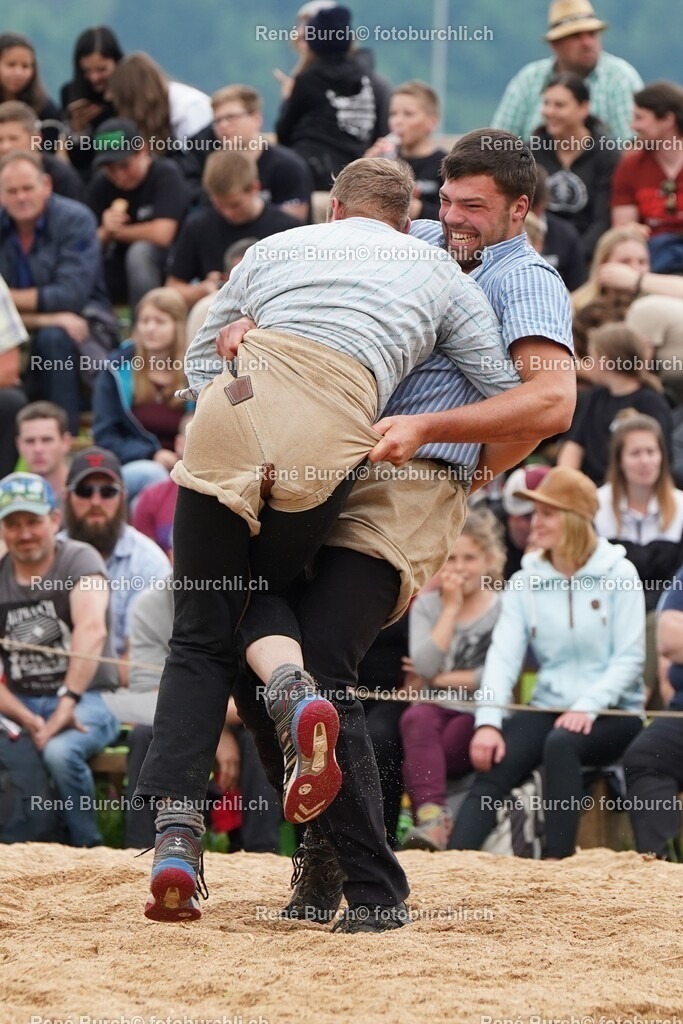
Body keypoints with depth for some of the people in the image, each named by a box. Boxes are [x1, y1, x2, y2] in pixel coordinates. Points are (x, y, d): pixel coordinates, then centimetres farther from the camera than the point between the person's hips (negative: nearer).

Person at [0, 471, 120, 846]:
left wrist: (66, 705, -32)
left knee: (59, 751, -35)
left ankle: (88, 852, -16)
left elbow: (91, 631, -21)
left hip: (84, 699, -3)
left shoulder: (78, 560, -3)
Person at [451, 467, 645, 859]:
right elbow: (504, 654, -3)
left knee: (561, 744, -35)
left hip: (611, 712, -3)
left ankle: (558, 862, -36)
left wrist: (587, 706, -22)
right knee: (493, 763, -24)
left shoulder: (618, 575, -1)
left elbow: (630, 658, -6)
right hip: (549, 706, 3)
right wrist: (488, 721, -19)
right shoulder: (526, 582, 8)